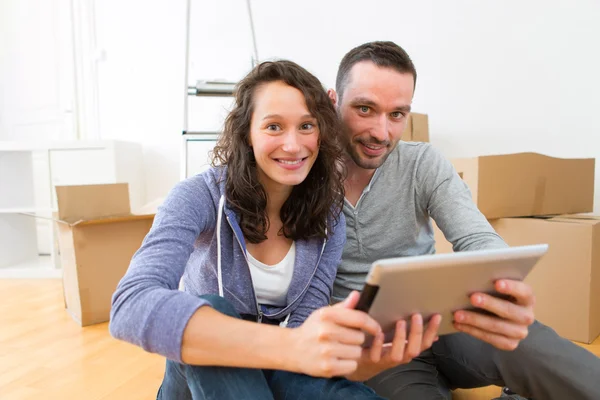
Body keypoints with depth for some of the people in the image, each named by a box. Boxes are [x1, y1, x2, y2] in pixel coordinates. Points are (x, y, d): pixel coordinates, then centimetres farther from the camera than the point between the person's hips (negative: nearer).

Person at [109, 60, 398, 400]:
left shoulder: (329, 221, -10)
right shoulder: (200, 197, -21)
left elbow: (305, 328, -15)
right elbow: (132, 307, -37)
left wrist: (353, 350, -39)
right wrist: (288, 346, -50)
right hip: (205, 372, -1)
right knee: (211, 311, -34)